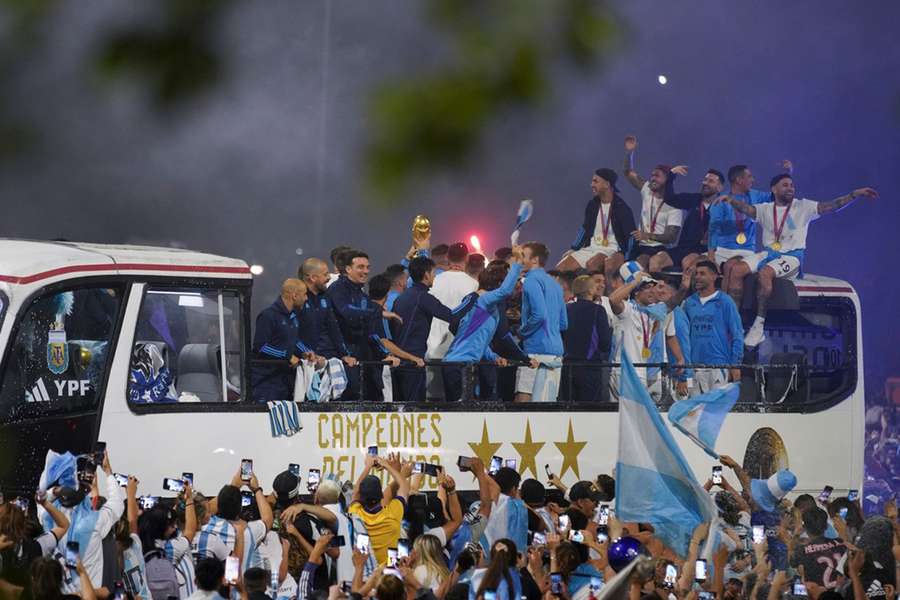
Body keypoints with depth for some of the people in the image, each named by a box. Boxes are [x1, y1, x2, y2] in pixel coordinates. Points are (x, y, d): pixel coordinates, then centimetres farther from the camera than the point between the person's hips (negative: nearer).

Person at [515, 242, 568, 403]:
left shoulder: (532, 280, -6)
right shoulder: (554, 284, 21)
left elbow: (539, 314, -19)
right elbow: (564, 324, 23)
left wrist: (522, 331, -6)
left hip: (537, 351, -9)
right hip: (556, 352, 9)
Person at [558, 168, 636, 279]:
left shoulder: (622, 208, -10)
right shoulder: (592, 205, 9)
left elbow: (631, 237, -11)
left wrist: (621, 257, -24)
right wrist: (573, 249, 13)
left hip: (611, 251, -6)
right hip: (591, 248, 6)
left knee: (592, 264, -38)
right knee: (560, 269, -11)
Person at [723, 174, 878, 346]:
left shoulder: (803, 207, 4)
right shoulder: (765, 209, 11)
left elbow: (831, 206, -4)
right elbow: (746, 208, -5)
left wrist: (855, 194, -15)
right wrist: (731, 200, -27)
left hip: (792, 256, -4)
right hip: (769, 253, 4)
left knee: (765, 273, -34)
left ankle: (759, 325, -31)